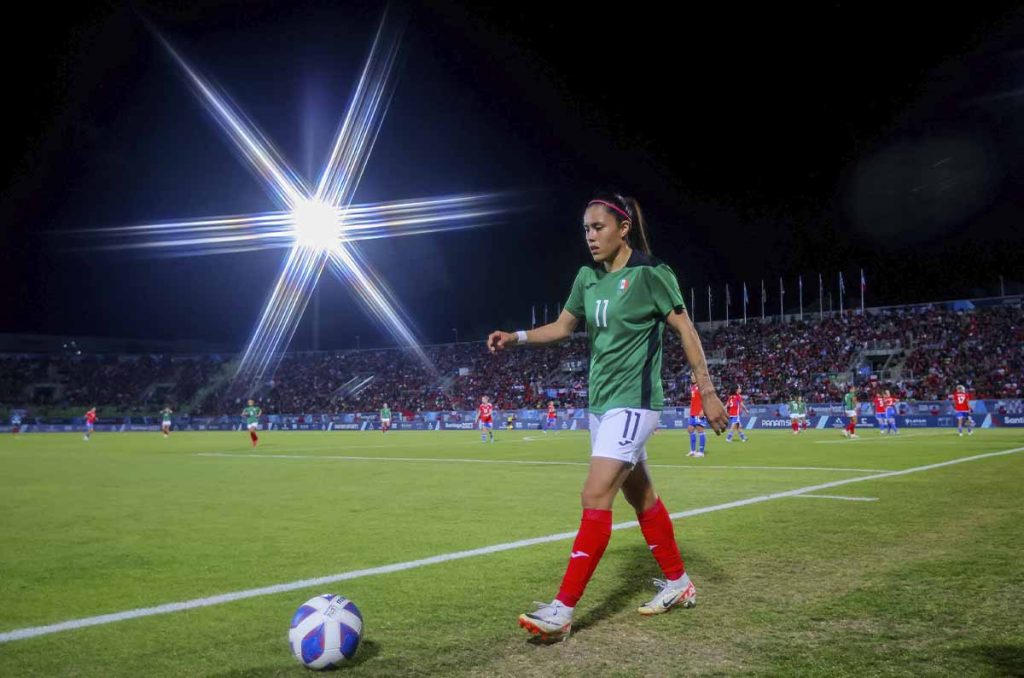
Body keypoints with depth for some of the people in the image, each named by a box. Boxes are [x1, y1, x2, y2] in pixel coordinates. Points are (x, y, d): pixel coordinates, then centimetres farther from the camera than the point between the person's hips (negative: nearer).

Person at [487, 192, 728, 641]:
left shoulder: (650, 274, -10)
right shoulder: (587, 278, 8)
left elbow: (686, 330, -8)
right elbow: (562, 327, 16)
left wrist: (707, 393, -11)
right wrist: (516, 337, 0)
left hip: (633, 402, -8)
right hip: (601, 402, 8)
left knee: (595, 496, -14)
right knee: (639, 494, 15)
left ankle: (563, 609, -11)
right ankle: (678, 583, 30)